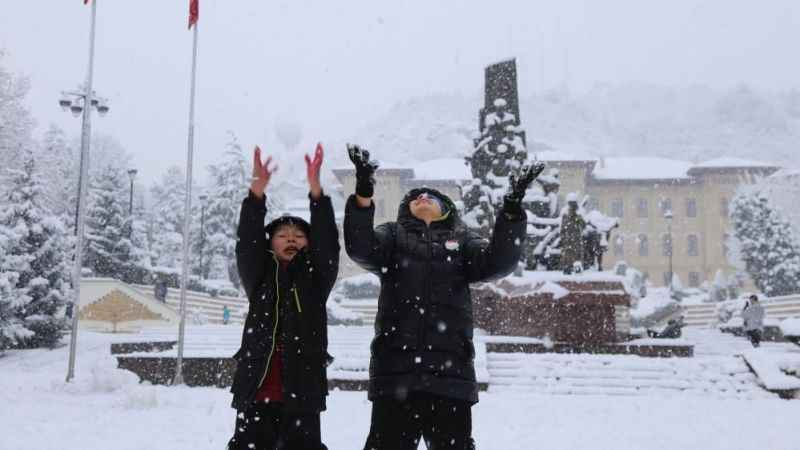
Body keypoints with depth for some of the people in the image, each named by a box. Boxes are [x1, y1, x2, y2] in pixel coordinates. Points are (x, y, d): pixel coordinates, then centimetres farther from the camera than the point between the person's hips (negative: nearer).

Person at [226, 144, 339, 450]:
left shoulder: (316, 278, 9)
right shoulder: (259, 278, 10)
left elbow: (327, 243, -6)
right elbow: (246, 243, -5)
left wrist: (315, 187, -18)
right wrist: (257, 190, -20)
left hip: (302, 391, -1)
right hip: (257, 389, 1)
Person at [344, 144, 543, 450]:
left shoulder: (461, 241, 19)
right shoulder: (393, 235, 17)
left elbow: (498, 262, 0)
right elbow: (360, 249, -4)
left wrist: (512, 209, -14)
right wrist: (363, 193, -20)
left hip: (450, 370, 1)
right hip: (396, 367, -1)